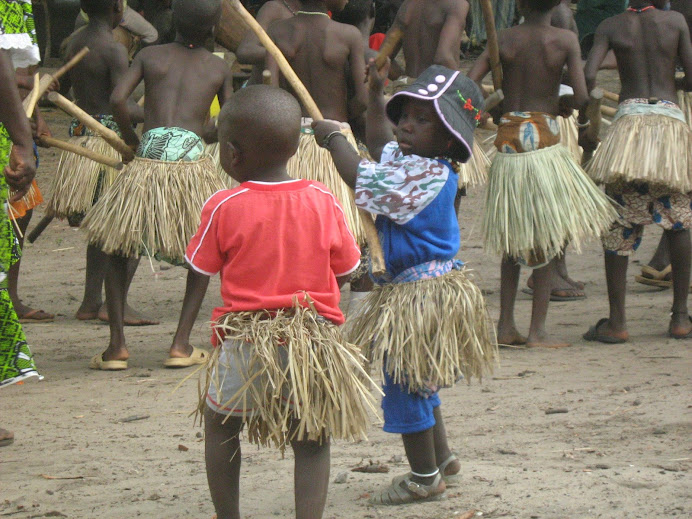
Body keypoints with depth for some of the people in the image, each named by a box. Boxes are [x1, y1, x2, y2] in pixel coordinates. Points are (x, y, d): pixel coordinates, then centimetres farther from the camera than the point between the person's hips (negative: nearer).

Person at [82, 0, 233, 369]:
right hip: (192, 160, 0)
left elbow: (117, 99, 0)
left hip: (147, 166, 0)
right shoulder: (219, 68, 16)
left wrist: (133, 141, 14)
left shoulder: (150, 56, 14)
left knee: (117, 246, 17)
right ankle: (181, 345, 8)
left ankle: (117, 345, 5)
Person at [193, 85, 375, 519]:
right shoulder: (322, 202, -2)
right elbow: (345, 272, 5)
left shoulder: (223, 207, -8)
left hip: (244, 342, -1)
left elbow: (199, 277, -1)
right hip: (315, 339, 1)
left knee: (220, 423, 19)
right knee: (312, 440, 8)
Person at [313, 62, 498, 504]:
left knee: (404, 382, -1)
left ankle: (424, 477, 10)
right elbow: (380, 145, 31)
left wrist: (333, 138, -12)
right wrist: (377, 95, 28)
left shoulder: (428, 175, -24)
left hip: (419, 293, -11)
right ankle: (441, 459, 37)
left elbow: (360, 176, -26)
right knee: (417, 381, 23)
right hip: (406, 287, 11)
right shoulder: (407, 160, 7)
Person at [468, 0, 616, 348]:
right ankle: (537, 330, 2)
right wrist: (587, 125, 8)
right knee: (548, 241, 5)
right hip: (544, 140, -3)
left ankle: (505, 325, 12)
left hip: (507, 143, 3)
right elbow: (582, 97, -12)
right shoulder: (566, 40, -5)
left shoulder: (504, 39, 2)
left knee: (513, 240, 16)